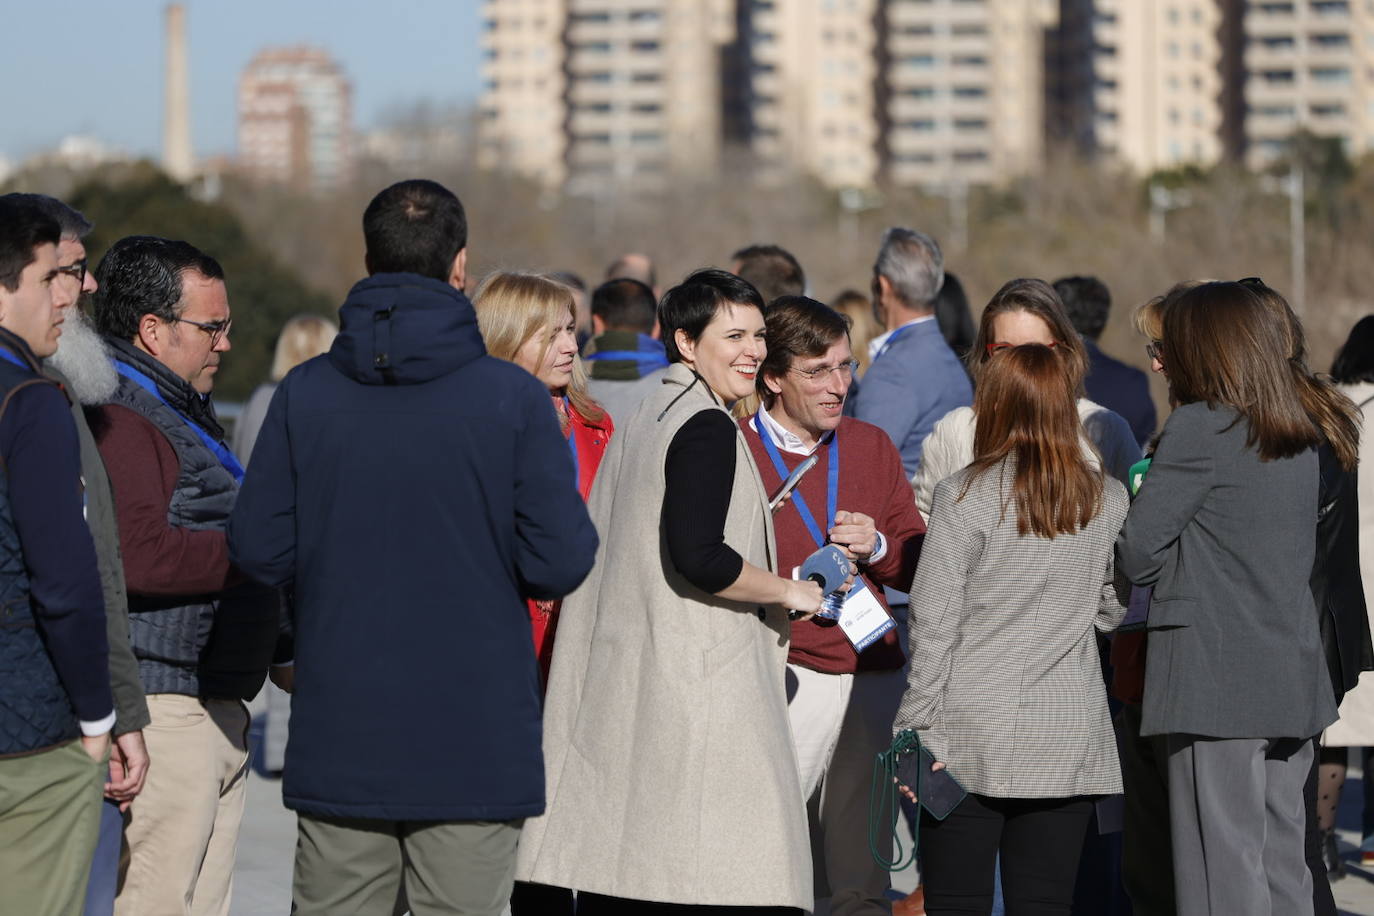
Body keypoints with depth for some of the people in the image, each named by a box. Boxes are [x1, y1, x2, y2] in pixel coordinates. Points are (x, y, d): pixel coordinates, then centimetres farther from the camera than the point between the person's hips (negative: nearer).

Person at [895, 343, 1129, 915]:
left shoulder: (966, 496, -7)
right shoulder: (1107, 499, 3)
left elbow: (933, 620, -8)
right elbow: (1112, 612, 11)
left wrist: (913, 727, -4)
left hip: (972, 738, -3)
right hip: (1068, 739, 3)